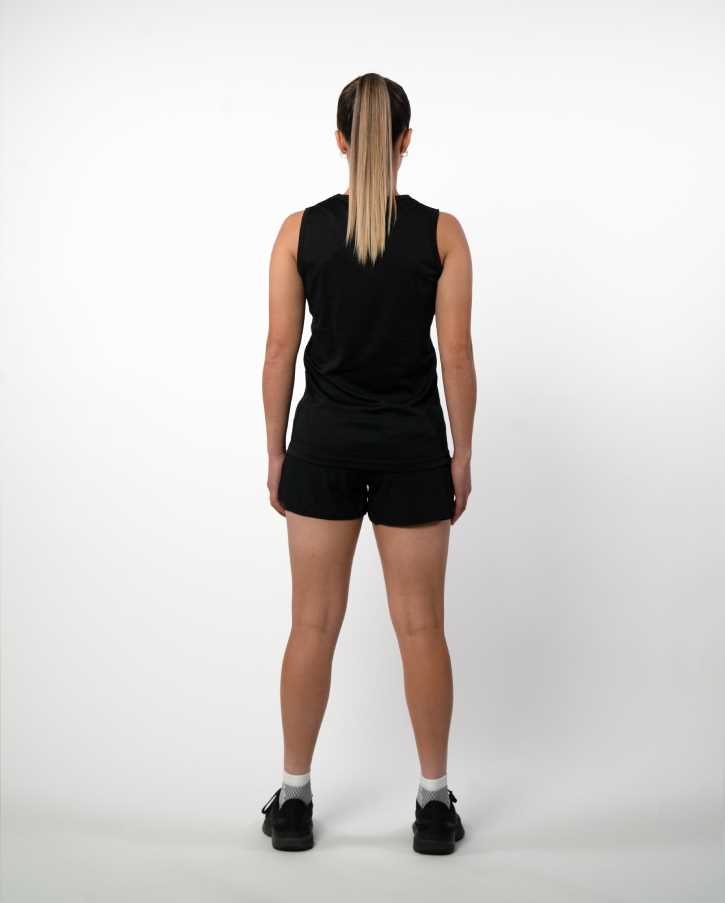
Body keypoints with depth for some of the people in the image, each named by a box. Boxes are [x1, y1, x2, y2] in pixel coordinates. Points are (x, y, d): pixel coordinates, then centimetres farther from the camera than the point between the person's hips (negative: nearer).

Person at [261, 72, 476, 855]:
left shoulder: (300, 230, -4)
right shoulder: (442, 232, -6)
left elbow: (280, 351, -3)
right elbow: (456, 355, -6)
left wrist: (276, 452, 7)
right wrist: (462, 454, 4)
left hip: (325, 440, 1)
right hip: (411, 444, 0)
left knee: (313, 624, 9)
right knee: (420, 628, 8)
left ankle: (294, 800, 17)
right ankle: (435, 803, 16)